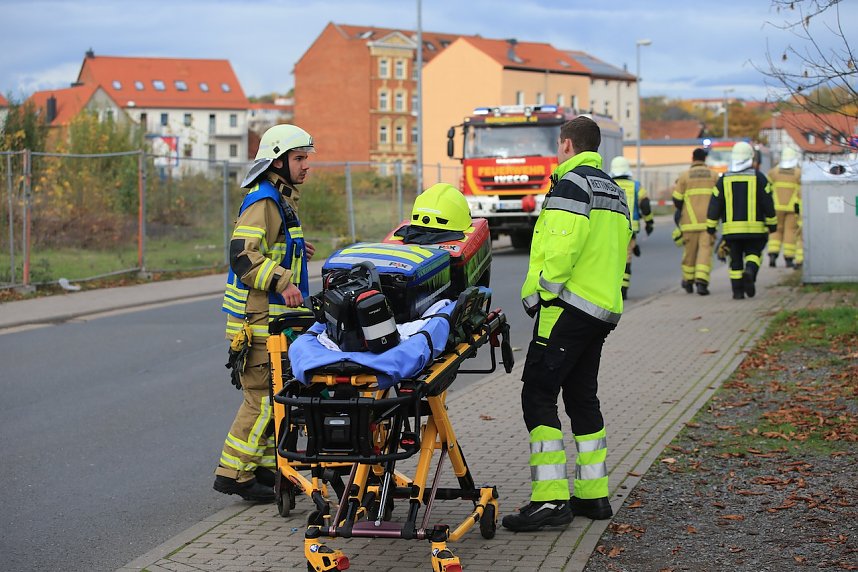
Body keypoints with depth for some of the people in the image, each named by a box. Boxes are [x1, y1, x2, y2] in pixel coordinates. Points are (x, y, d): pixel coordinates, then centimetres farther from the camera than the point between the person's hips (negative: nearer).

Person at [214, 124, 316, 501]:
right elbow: (242, 255, -25)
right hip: (257, 318, -10)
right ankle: (234, 473, -3)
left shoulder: (281, 200, 19)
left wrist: (295, 252, 17)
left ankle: (265, 467, 23)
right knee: (264, 397, -9)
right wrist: (281, 281, -32)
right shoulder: (263, 201, -14)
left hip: (273, 318, 10)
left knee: (276, 395, 14)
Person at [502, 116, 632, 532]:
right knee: (582, 396, 16)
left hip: (568, 307, -10)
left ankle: (550, 499, -14)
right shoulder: (613, 191, 21)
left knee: (538, 394, -9)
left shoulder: (571, 183, -9)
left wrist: (539, 292, -12)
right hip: (605, 309, 10)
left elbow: (562, 247, -20)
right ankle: (593, 494, 18)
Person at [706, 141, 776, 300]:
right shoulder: (758, 178, -1)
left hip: (731, 228, 1)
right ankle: (750, 272, -21)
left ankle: (737, 291, 4)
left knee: (735, 259, 8)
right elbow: (768, 203, 0)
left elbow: (715, 205, 3)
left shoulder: (724, 180, 4)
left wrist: (711, 226, 10)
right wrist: (772, 223, 9)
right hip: (754, 227, -1)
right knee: (753, 253, 10)